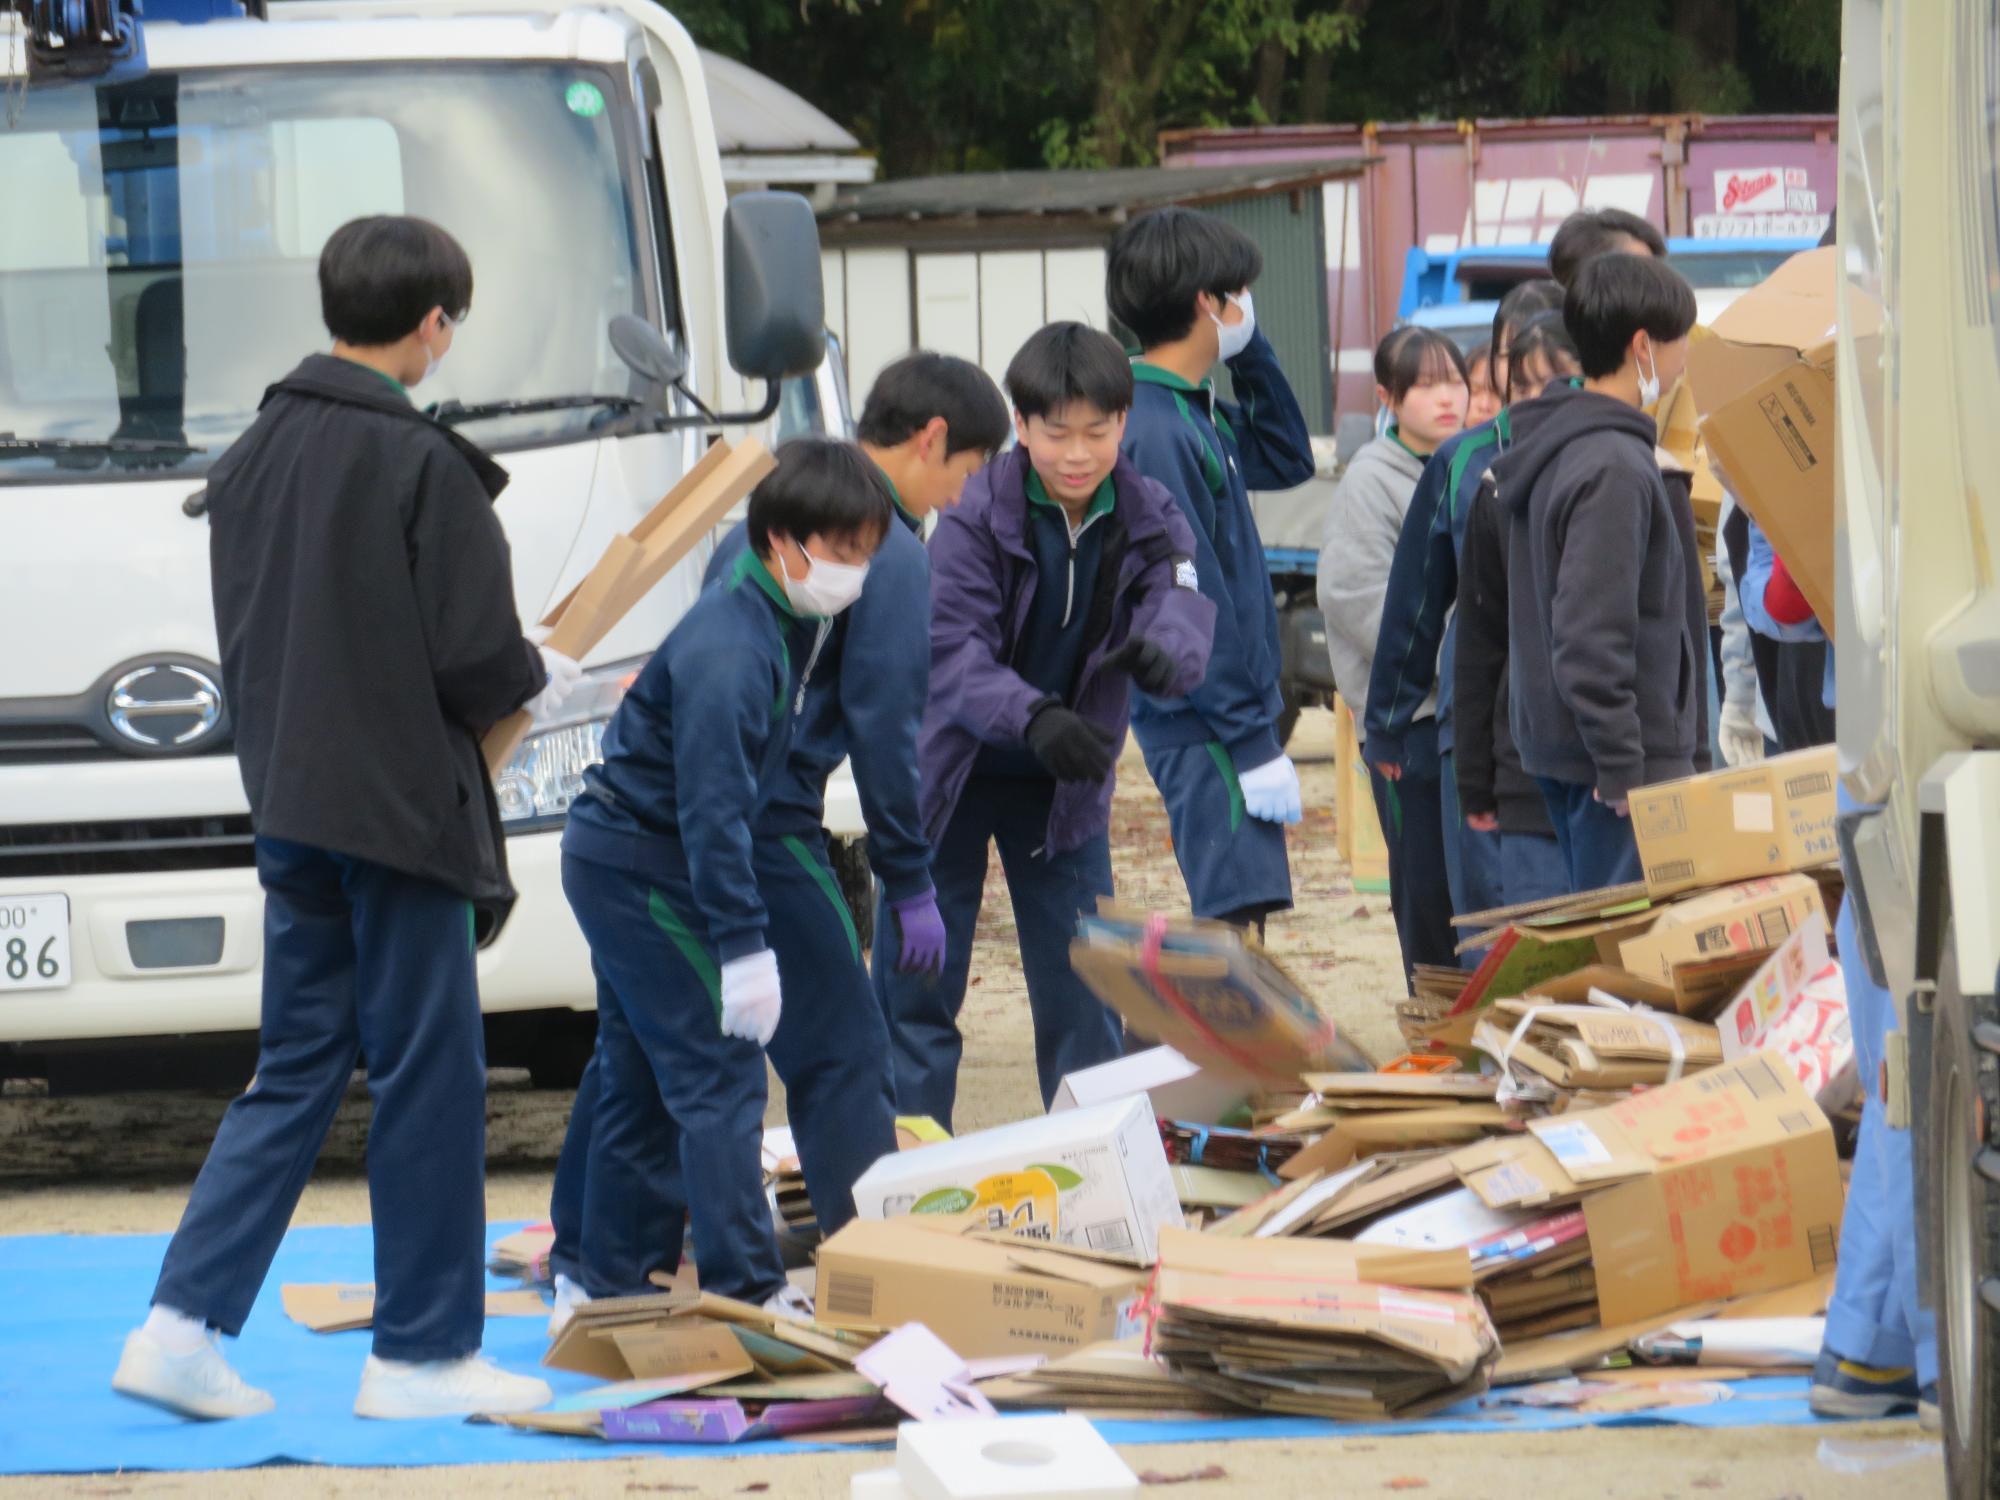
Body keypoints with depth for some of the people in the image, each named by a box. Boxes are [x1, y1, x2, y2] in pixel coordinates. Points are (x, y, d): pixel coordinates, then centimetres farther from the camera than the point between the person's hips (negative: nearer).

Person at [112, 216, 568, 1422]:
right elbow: (476, 658, -15)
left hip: (290, 811, 7)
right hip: (401, 812, -7)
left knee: (296, 1071, 12)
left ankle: (185, 1323, 3)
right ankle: (423, 1353, 7)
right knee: (428, 1076, 2)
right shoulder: (426, 466, -14)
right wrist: (542, 680, 5)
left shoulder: (254, 459, 8)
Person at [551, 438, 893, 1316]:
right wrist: (744, 941, -28)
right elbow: (712, 806, -28)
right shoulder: (728, 651, -25)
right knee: (718, 1070, -11)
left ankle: (609, 1279, 22)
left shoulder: (787, 622, 6)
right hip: (640, 867, -10)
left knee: (641, 1077, 15)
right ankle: (744, 1286, -11)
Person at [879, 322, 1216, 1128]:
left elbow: (1183, 611, -23)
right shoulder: (975, 513, -17)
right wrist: (1034, 718, -45)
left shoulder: (1149, 519, -7)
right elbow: (951, 647, -26)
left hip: (1066, 786, 3)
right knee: (917, 986, 0)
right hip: (951, 771, -3)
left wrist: (1160, 653, -48)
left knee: (1081, 992, 7)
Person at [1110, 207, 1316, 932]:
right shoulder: (1154, 431, -19)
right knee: (1236, 912, -12)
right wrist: (1251, 742, -19)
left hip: (1223, 715, 10)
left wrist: (1250, 353, 14)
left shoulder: (1196, 414, 11)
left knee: (1232, 923, 13)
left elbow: (1286, 458, 29)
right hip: (1204, 729, -10)